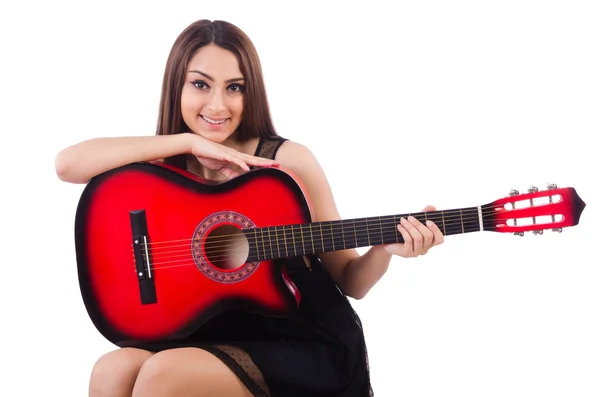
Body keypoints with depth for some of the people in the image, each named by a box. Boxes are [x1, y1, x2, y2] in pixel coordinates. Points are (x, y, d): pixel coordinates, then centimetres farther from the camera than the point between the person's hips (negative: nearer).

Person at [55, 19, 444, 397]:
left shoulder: (289, 160, -7)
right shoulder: (165, 168, 2)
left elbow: (349, 281, 0)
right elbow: (67, 164, -16)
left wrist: (385, 249, -23)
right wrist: (188, 141, -18)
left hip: (309, 349, -3)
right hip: (216, 338, 3)